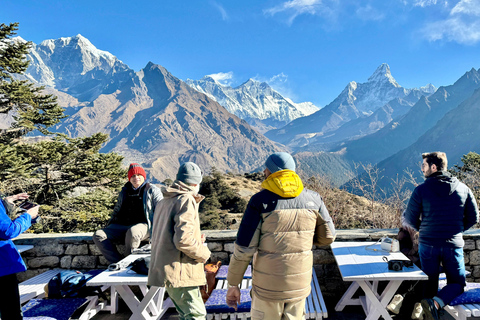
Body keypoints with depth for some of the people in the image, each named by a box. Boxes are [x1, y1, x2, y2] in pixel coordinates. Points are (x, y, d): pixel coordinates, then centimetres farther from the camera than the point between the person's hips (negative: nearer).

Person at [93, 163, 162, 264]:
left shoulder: (152, 190, 9)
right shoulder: (124, 192, 23)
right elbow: (117, 211, 32)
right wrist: (109, 226, 21)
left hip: (143, 225, -5)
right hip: (122, 226, 6)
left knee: (132, 232, -40)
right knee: (98, 235, -16)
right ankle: (119, 263, -23)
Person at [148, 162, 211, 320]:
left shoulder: (164, 201, 16)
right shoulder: (186, 200, -14)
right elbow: (183, 239, -25)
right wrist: (204, 253, -9)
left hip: (164, 269, 10)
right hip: (179, 272, -9)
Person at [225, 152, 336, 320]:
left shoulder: (260, 201, -15)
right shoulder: (313, 199, -4)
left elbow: (243, 248, -15)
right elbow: (327, 237, 6)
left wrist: (233, 284, -4)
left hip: (268, 286, -3)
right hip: (300, 284, 4)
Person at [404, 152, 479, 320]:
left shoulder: (421, 190, -8)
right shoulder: (463, 189, 0)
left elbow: (410, 219, -3)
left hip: (427, 244, -1)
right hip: (454, 245, 1)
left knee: (430, 283, 12)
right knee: (457, 283, 12)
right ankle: (436, 302, -14)